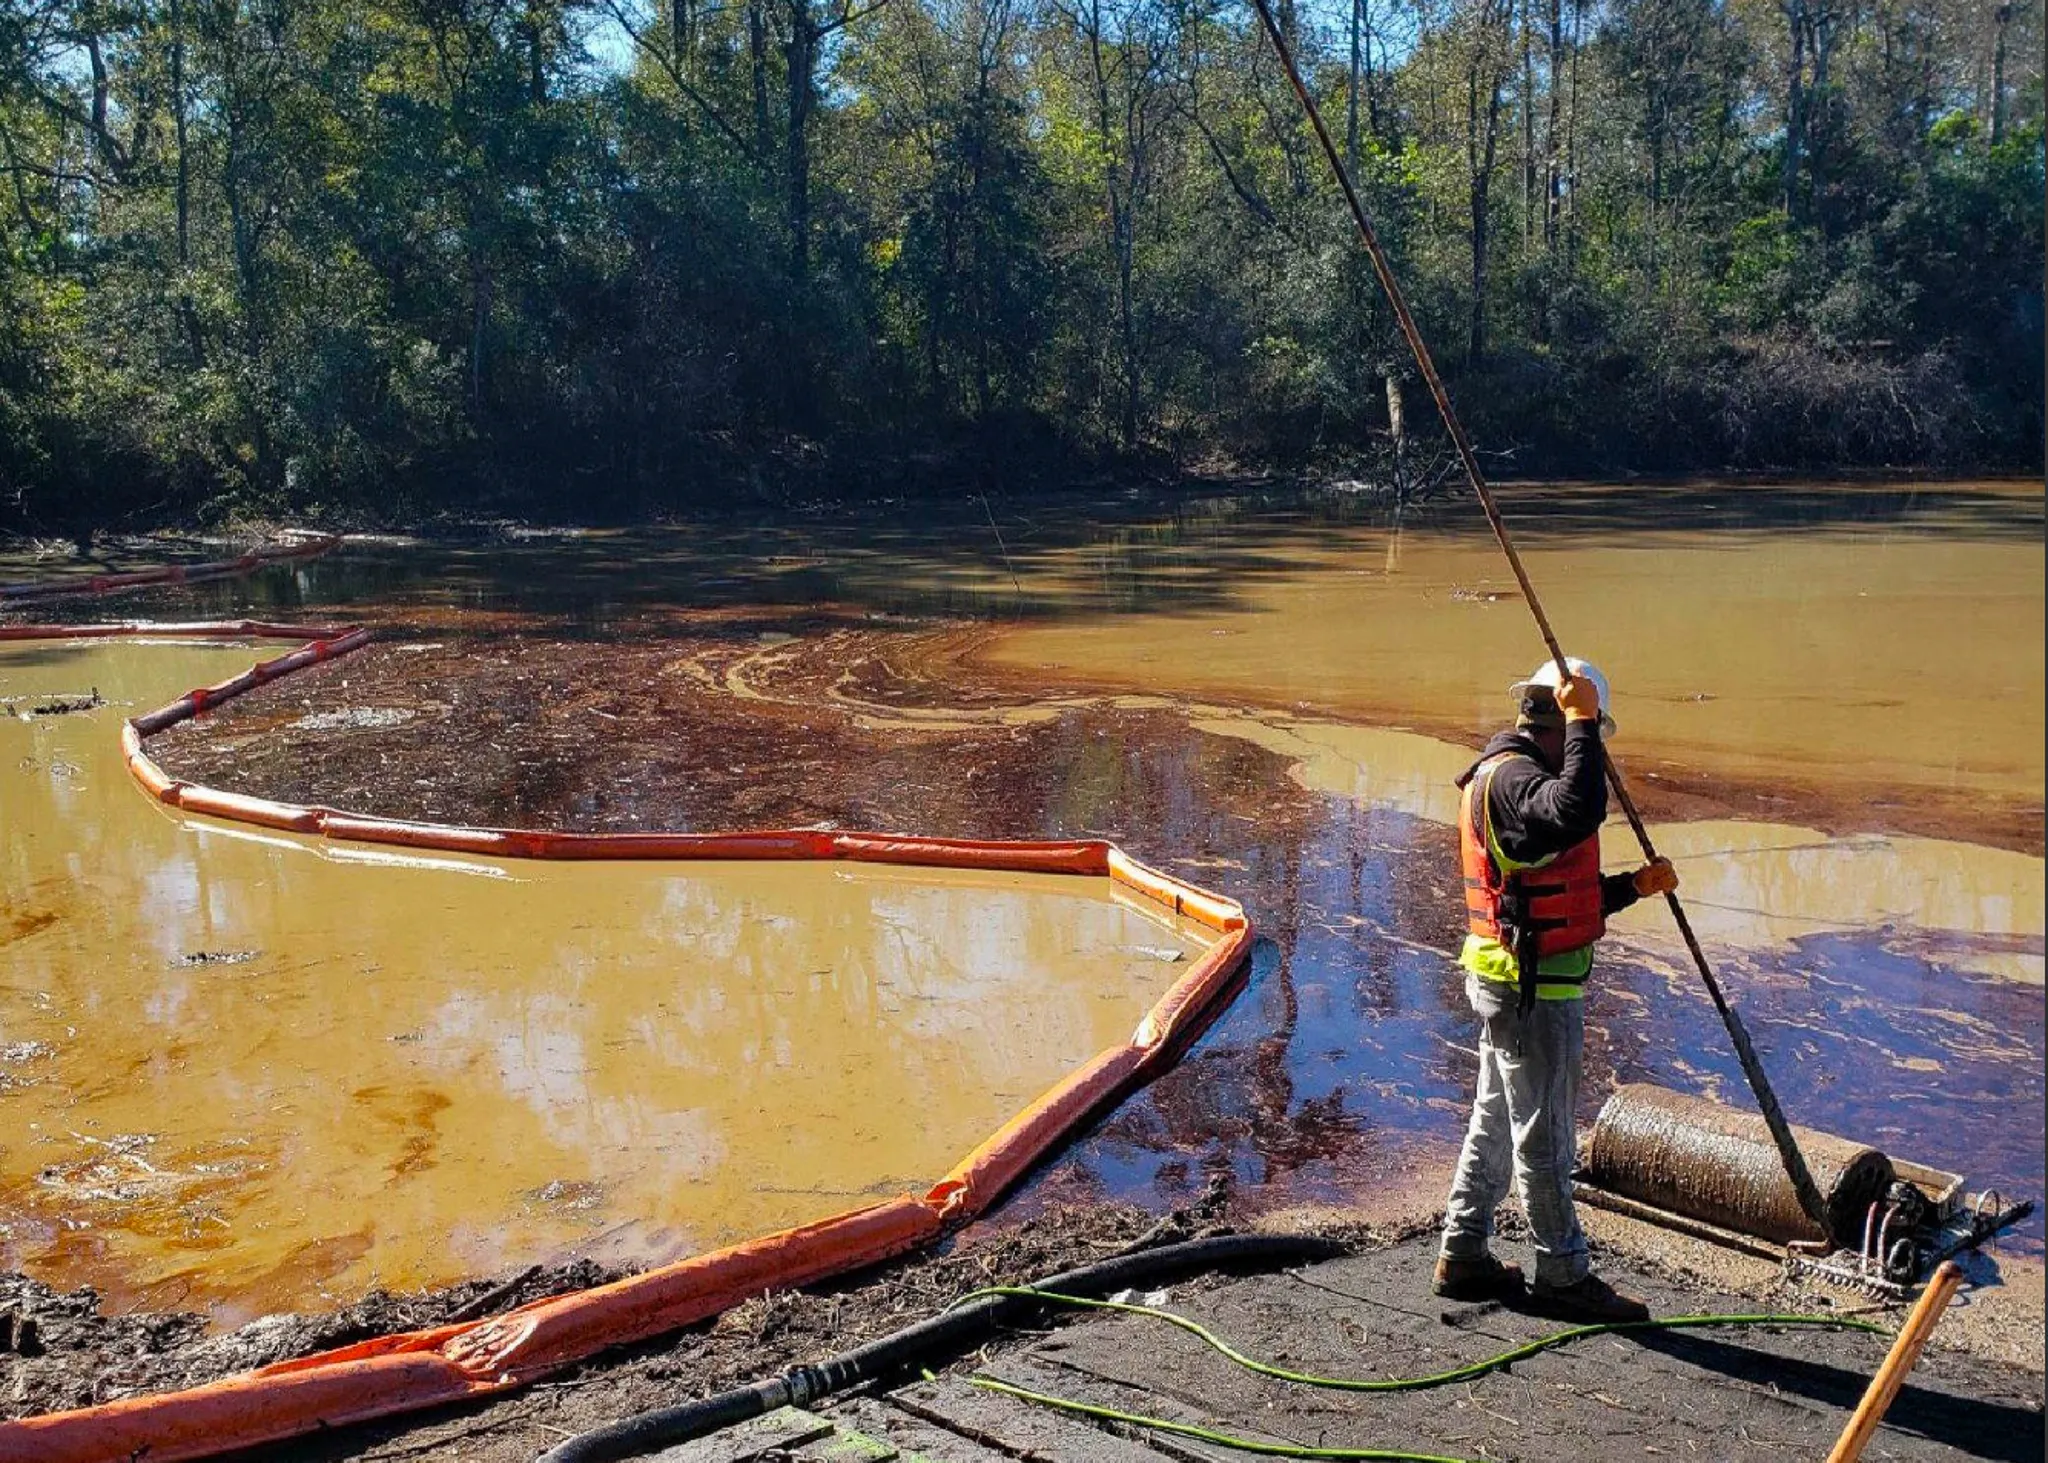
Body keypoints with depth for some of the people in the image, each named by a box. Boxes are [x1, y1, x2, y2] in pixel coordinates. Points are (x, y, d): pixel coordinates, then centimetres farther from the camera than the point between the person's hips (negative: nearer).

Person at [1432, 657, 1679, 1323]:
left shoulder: (1509, 775, 16)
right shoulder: (1511, 776, -17)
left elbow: (1558, 896, 21)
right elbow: (1577, 812, -41)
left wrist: (1634, 886, 11)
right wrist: (1580, 722, -30)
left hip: (1509, 983, 11)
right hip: (1532, 987, -11)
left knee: (1495, 1122, 17)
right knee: (1543, 1135, 1)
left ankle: (1463, 1256, 25)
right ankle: (1562, 1274, 13)